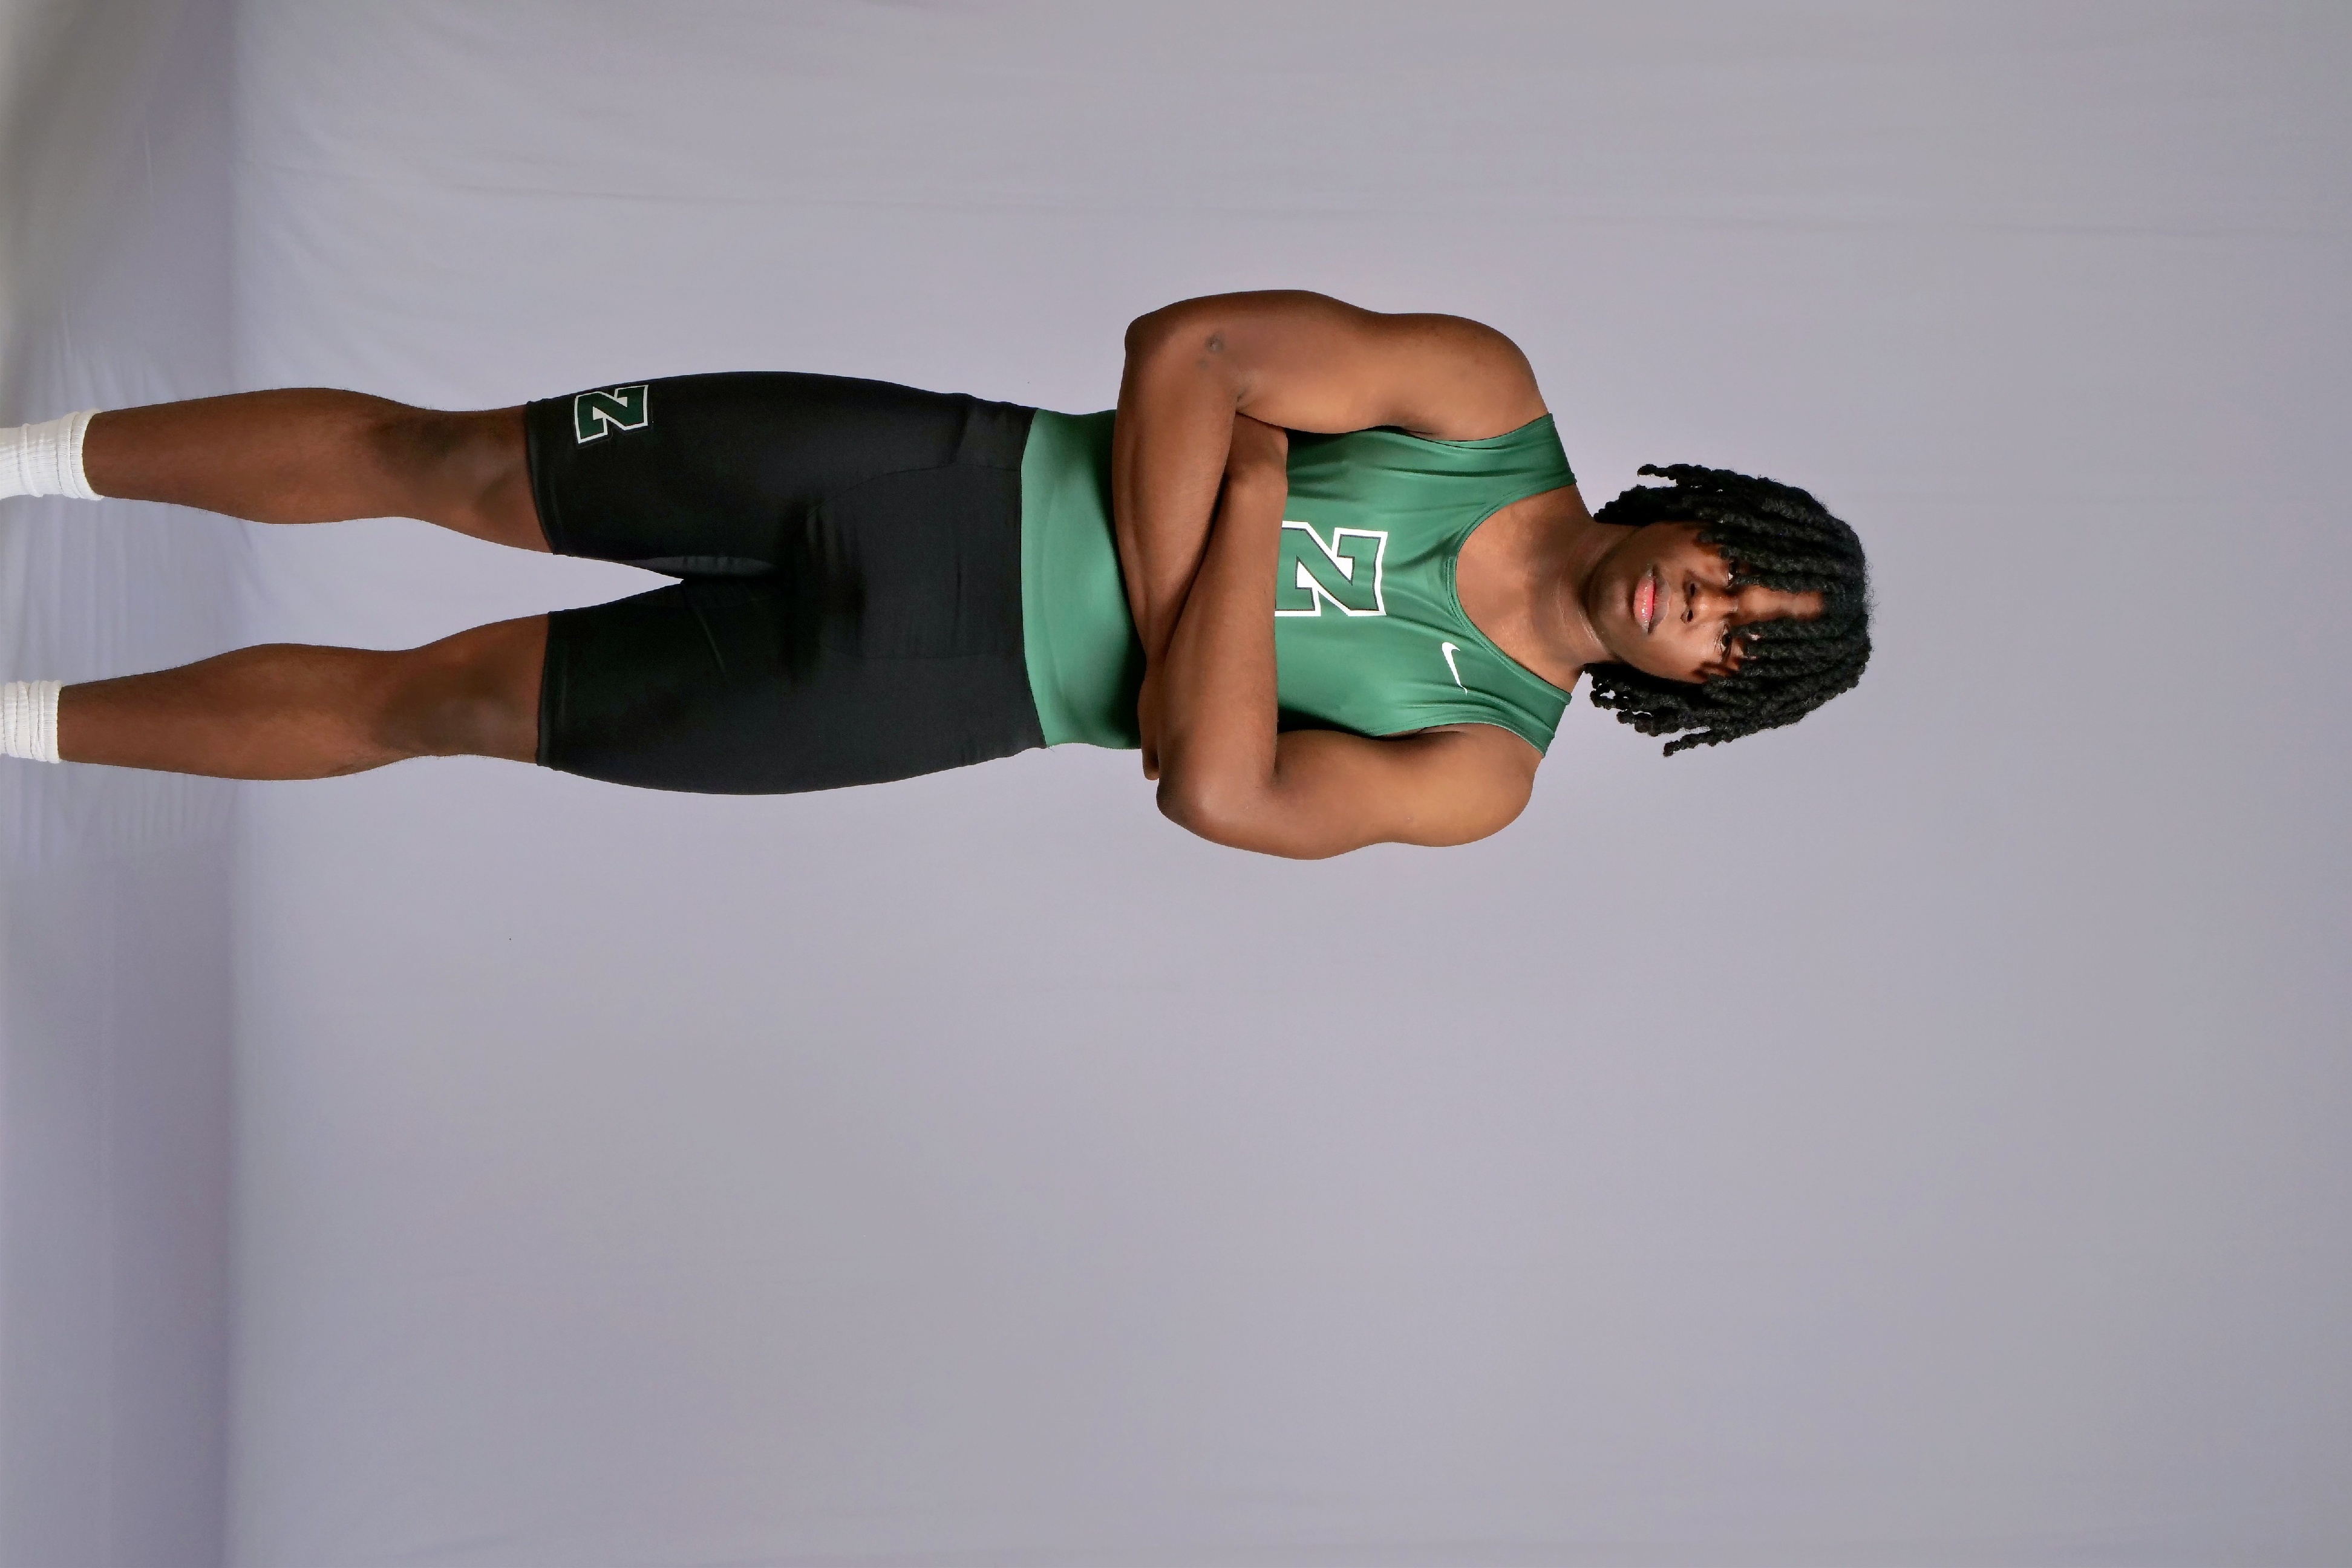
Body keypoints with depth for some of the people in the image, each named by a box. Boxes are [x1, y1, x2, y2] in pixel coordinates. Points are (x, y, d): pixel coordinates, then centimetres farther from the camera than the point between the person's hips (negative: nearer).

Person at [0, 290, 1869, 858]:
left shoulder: (1484, 771, -5)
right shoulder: (1493, 399, -4)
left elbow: (1212, 784, -17)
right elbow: (1182, 348, -9)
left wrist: (1254, 493, -18)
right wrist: (1176, 604, -17)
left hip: (934, 688, -1)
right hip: (944, 477, 1)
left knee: (443, 696, -1)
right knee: (439, 458, 0)